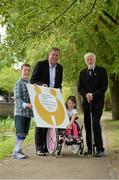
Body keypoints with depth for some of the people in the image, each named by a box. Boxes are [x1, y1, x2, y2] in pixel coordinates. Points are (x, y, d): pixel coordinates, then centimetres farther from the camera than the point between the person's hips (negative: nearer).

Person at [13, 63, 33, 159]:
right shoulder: (19, 83, -5)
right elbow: (17, 98, -12)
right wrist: (25, 104, -29)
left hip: (29, 112, 6)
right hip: (20, 111, -6)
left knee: (25, 133, 8)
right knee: (20, 132, -10)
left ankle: (18, 149, 17)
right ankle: (16, 152, -4)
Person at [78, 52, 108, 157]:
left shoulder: (102, 71, 4)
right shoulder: (83, 73, 16)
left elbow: (104, 86, -3)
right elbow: (79, 88, 11)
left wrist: (93, 95, -13)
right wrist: (86, 94, -9)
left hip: (97, 101, -4)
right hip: (86, 102, 4)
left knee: (95, 124, -14)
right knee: (87, 125, 2)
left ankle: (99, 149, -9)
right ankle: (90, 148, 6)